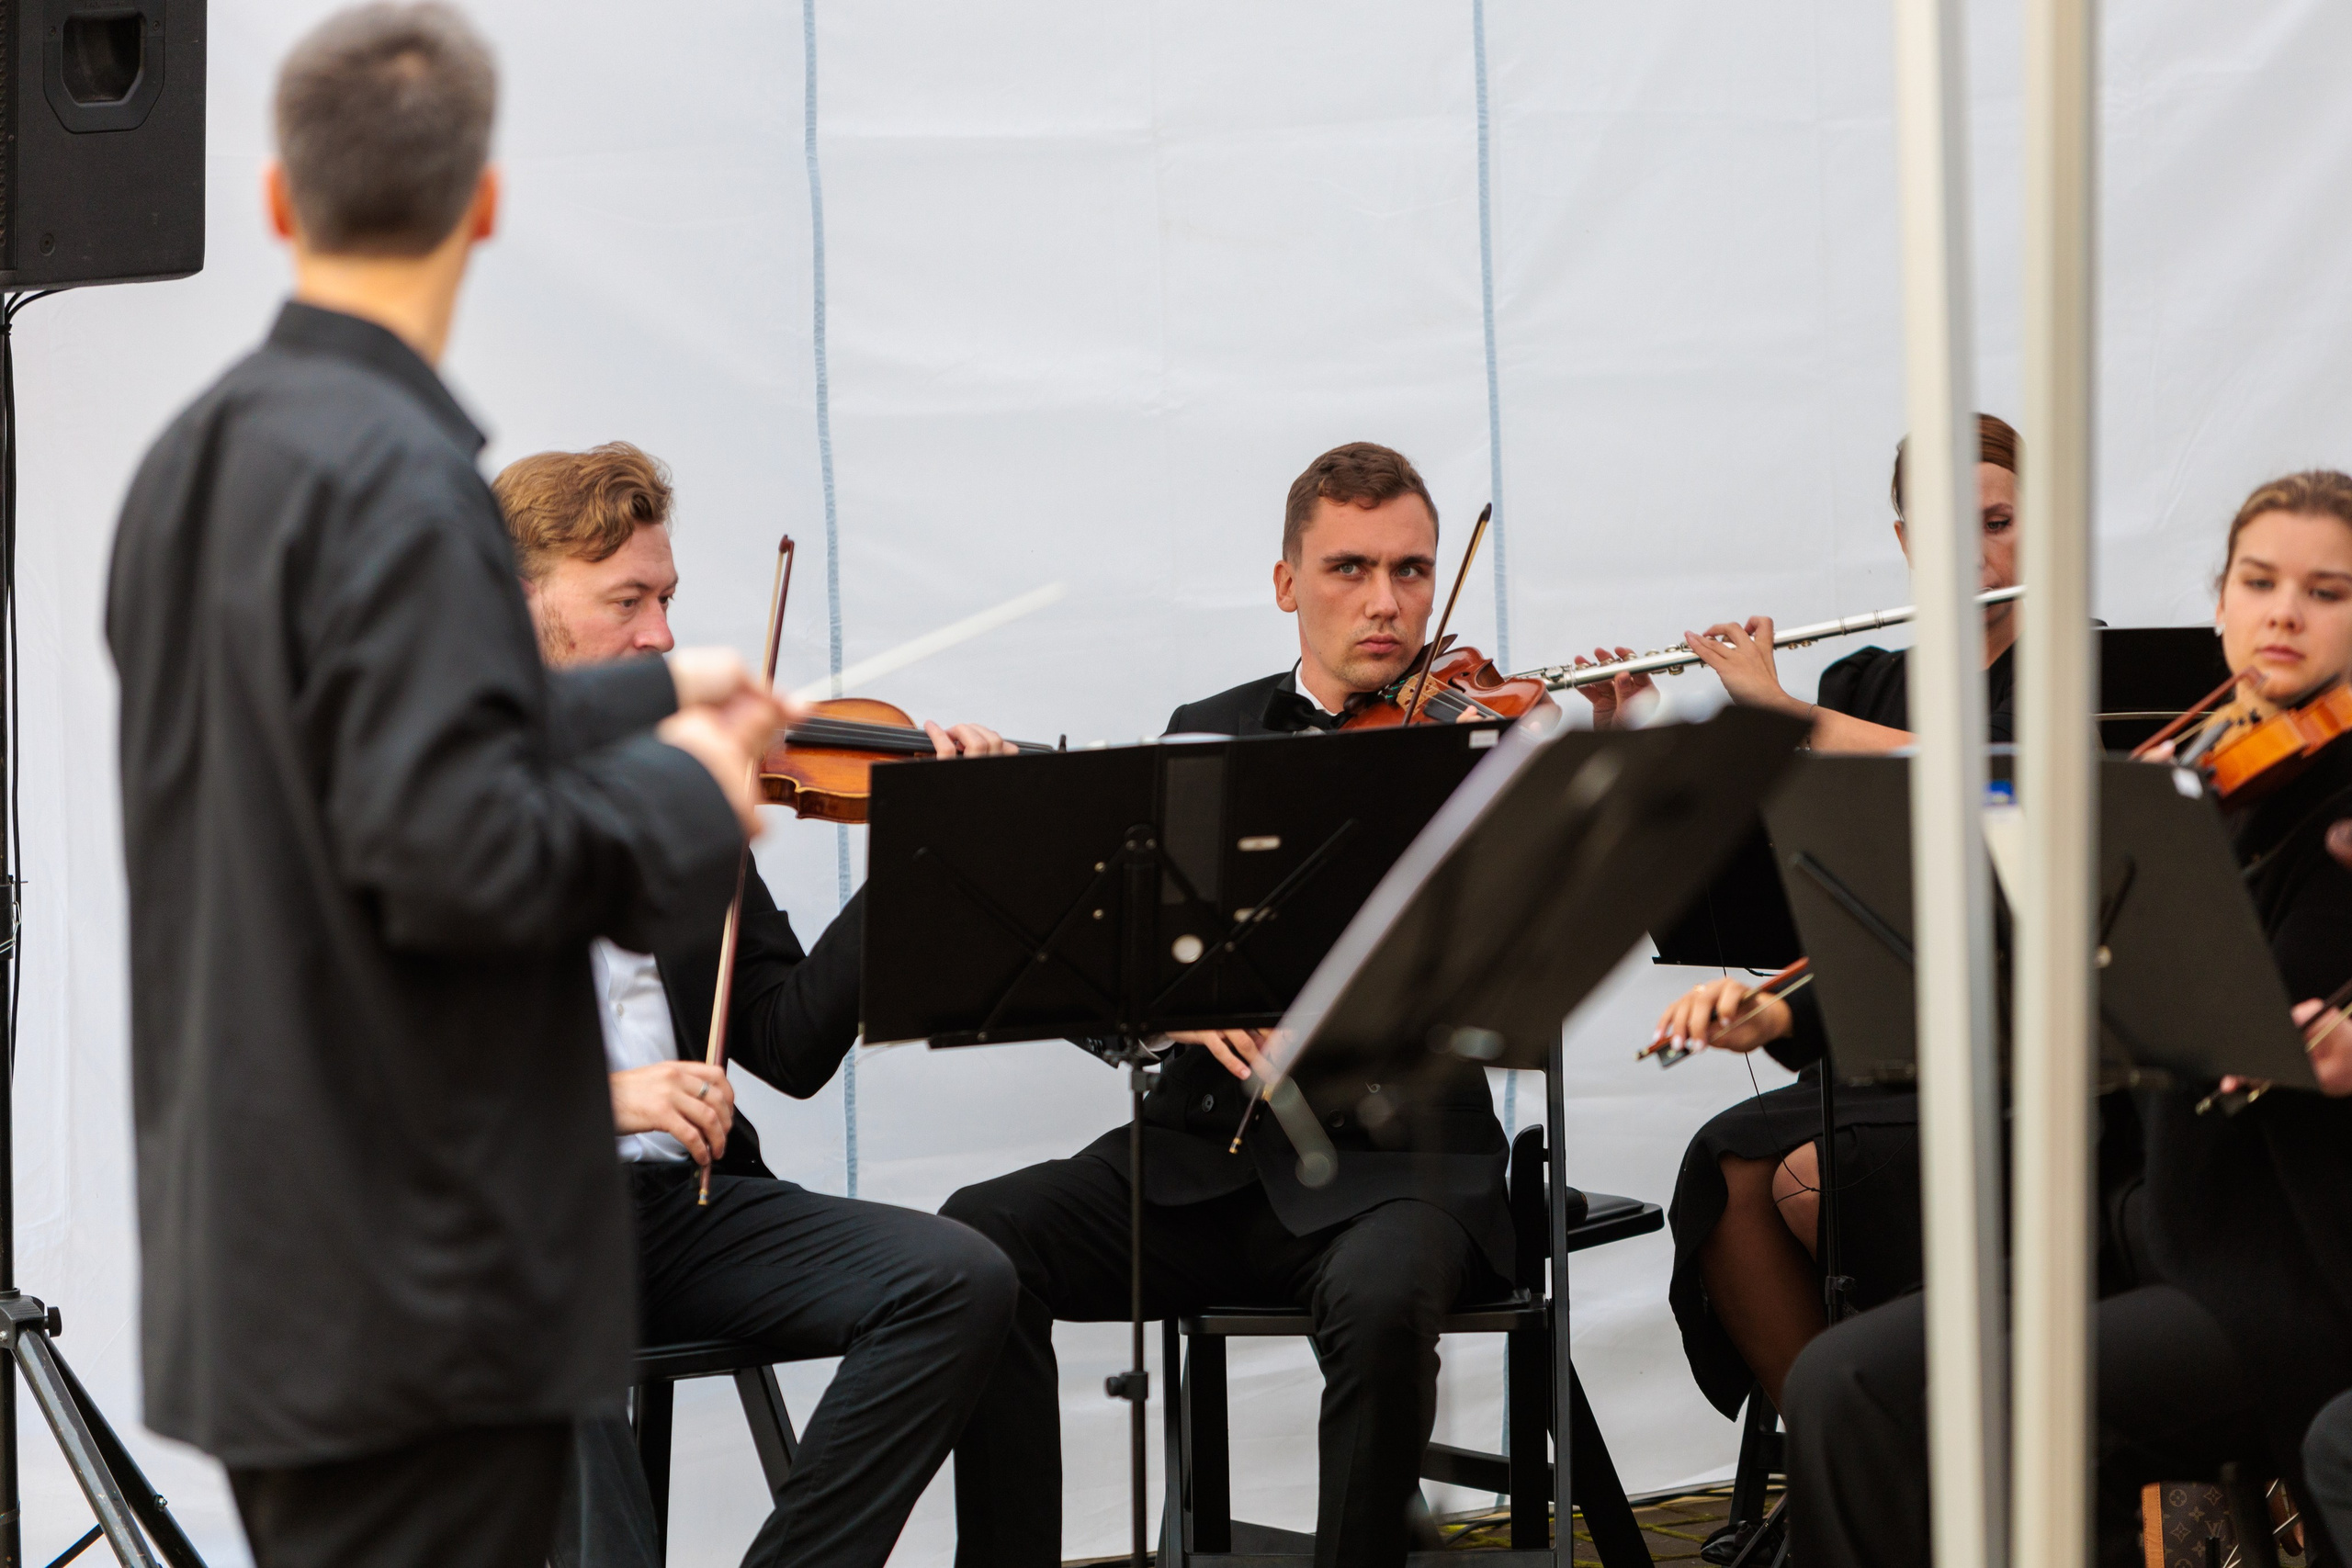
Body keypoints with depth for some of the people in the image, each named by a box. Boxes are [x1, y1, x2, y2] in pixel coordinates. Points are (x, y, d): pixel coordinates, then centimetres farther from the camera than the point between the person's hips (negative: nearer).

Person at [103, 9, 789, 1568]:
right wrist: (675, 795, -10)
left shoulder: (194, 458, 9)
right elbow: (450, 850, -26)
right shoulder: (400, 478, -19)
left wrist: (641, 696, 25)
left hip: (251, 1249, 9)